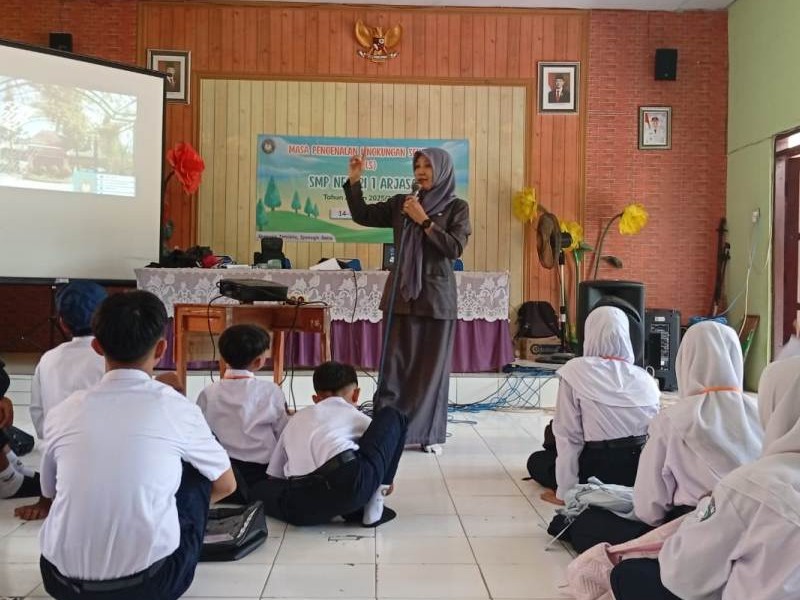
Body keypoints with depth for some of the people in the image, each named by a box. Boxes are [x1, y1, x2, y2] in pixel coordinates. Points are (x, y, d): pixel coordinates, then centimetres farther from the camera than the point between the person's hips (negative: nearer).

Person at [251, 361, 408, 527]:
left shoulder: (296, 419, 32)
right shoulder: (357, 417, 25)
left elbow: (274, 475, 34)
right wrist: (384, 484, 60)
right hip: (351, 483, -2)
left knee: (259, 490, 36)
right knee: (393, 417, 20)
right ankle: (373, 505, 14)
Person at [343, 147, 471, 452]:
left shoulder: (457, 207, 0)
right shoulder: (400, 203, 9)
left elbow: (455, 248, -12)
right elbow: (362, 216, 10)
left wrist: (423, 220, -13)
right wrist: (354, 180, 1)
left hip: (437, 295, -2)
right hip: (401, 293, 2)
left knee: (432, 365, 3)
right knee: (395, 363, 2)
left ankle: (430, 433, 14)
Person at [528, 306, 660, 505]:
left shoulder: (575, 372, -13)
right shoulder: (645, 379, -3)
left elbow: (568, 435, -13)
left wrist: (565, 491, -5)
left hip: (596, 471, -5)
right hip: (638, 471, 6)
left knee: (537, 461, 20)